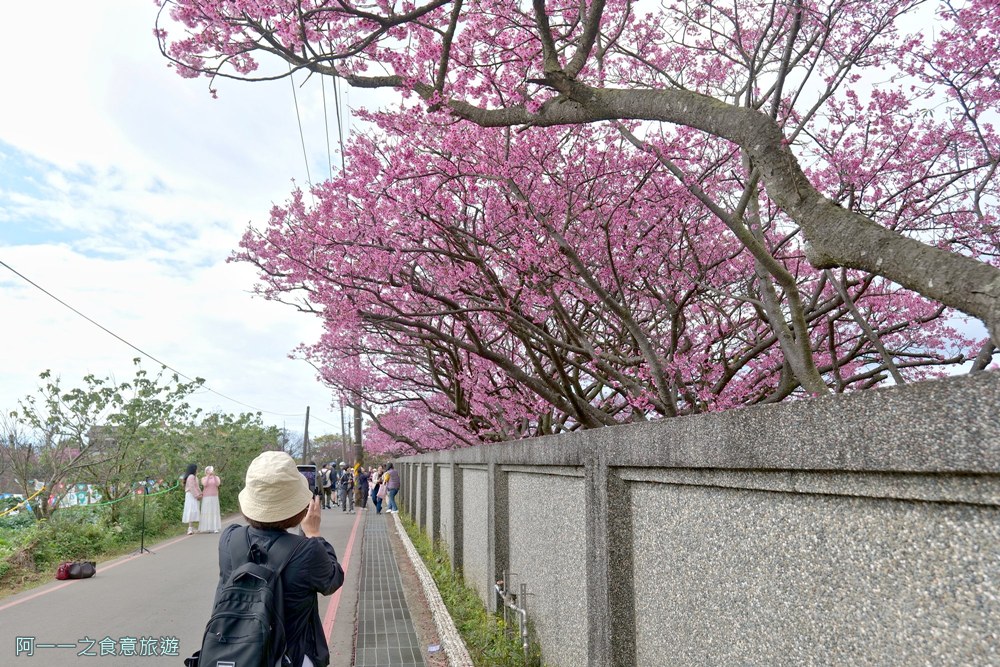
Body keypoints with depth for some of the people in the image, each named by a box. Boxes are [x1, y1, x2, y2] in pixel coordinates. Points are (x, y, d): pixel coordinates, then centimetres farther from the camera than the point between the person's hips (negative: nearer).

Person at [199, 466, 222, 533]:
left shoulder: (216, 477, 7)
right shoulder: (203, 478, 5)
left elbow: (217, 484, -13)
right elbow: (205, 484, -16)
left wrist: (214, 475, -21)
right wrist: (208, 475, -21)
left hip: (214, 497, 1)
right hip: (206, 498, -1)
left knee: (215, 511, -3)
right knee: (206, 512, -5)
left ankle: (215, 528, -3)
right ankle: (207, 528, -2)